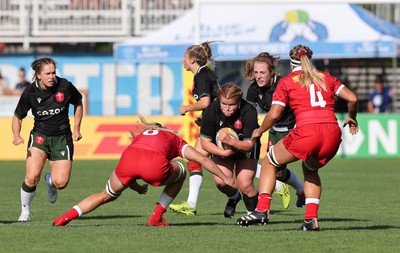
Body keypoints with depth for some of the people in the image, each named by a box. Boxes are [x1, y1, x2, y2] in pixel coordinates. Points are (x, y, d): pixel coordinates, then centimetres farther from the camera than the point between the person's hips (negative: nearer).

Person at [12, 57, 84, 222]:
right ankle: (25, 211, 5)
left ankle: (50, 180, 28)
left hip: (62, 137, 1)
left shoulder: (65, 86, -10)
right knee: (32, 178, -22)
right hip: (39, 136, -1)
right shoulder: (30, 92, -9)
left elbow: (78, 104, 10)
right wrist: (16, 136, -15)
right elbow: (18, 117, 3)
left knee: (61, 182, -12)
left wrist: (76, 129, 3)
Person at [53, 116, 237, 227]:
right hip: (155, 165, -3)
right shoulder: (175, 139, 34)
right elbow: (203, 159, 27)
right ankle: (156, 217, 27)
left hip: (128, 159, 3)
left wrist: (134, 186, 51)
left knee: (106, 195, 27)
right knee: (180, 173, 30)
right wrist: (226, 178, 34)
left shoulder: (139, 135, 41)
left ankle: (67, 217, 12)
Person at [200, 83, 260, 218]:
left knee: (245, 185, -17)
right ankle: (234, 197, 18)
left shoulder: (248, 112, -31)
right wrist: (223, 153, -31)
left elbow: (249, 145, -29)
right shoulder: (211, 111, -26)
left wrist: (230, 141, -47)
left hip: (245, 147, -2)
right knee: (220, 181, -18)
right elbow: (205, 142, -16)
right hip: (221, 149, 2)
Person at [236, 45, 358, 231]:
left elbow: (274, 115, 3)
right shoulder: (326, 78, 21)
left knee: (269, 161, 19)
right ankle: (311, 219, 15)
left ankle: (262, 210, 5)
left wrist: (259, 131, 20)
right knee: (310, 168, 32)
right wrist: (351, 118, 32)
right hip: (333, 132, 4)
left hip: (306, 131, -4)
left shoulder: (287, 82, 11)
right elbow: (352, 98, 14)